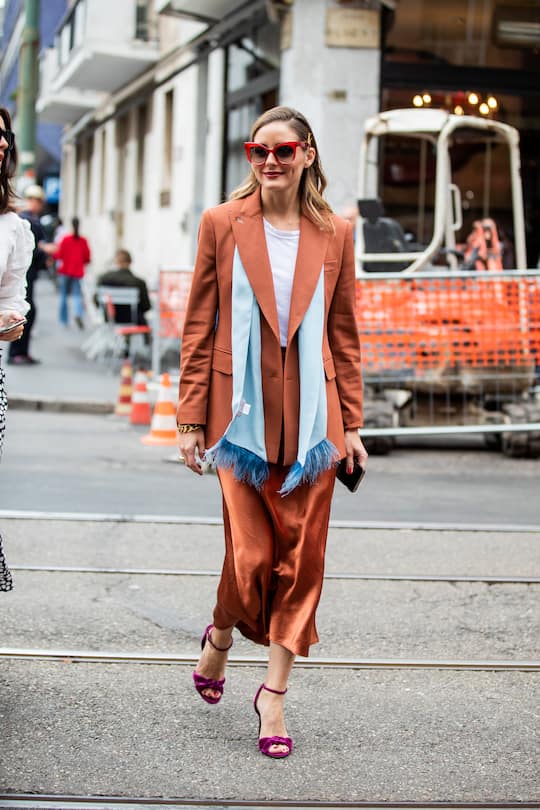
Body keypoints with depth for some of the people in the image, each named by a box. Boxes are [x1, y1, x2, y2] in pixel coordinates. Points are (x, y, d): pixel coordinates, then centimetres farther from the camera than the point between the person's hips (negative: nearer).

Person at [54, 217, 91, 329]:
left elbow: (58, 255, -8)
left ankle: (64, 320, 16)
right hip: (78, 272, 1)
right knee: (77, 294, 0)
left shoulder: (65, 239, -9)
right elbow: (87, 257, 1)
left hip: (65, 270, -1)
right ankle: (78, 314, -27)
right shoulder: (83, 241, -3)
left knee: (64, 295, 11)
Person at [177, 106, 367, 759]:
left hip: (311, 419, 2)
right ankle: (220, 638, 29)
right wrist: (191, 418, -1)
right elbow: (198, 328, 3)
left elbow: (344, 335, 10)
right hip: (243, 413, -2)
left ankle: (274, 692, 13)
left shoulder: (333, 233, 6)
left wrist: (351, 424, 8)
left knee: (301, 556, 2)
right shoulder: (222, 224, 3)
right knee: (249, 556, -4)